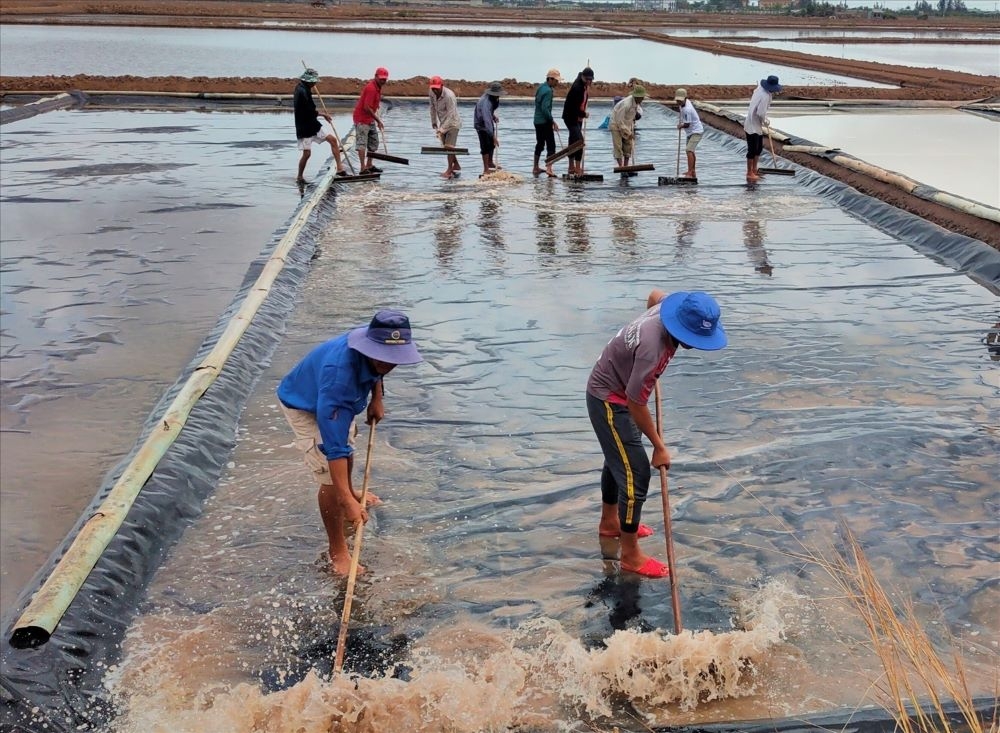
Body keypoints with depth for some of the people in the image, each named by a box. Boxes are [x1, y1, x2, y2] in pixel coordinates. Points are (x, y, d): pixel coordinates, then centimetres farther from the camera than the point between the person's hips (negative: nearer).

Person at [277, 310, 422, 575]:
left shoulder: (376, 348, -26)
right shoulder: (339, 374, -48)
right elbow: (334, 446, -48)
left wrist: (376, 399, -2)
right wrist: (347, 502, -49)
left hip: (342, 401, 8)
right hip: (305, 408, -8)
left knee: (348, 454, 30)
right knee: (331, 479, -14)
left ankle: (349, 493, 61)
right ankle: (338, 551, 2)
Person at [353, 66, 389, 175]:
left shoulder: (378, 87, 10)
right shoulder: (371, 88, -21)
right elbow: (367, 107, -24)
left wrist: (377, 119, 17)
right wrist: (378, 120, -17)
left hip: (370, 119, 10)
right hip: (362, 118, -10)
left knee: (374, 142, 14)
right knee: (362, 143, -11)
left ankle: (369, 166, 23)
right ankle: (363, 169, -15)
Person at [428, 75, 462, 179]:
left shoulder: (449, 96, -29)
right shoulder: (431, 93, -7)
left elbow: (451, 115, -29)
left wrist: (442, 129, -33)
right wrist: (434, 122, 7)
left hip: (452, 123, -8)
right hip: (443, 123, 8)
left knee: (449, 146, -13)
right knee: (445, 146, 14)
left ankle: (449, 170, -9)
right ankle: (456, 165, 29)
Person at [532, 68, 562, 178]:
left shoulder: (541, 87, 11)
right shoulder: (548, 91, -18)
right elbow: (545, 108, -24)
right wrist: (553, 121, -19)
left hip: (537, 121, 10)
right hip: (545, 122, -9)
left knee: (539, 144, 17)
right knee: (551, 145, -8)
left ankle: (535, 168, 23)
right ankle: (549, 168, -18)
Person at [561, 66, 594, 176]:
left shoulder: (585, 85, 5)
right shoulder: (577, 87, -24)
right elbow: (574, 107, -25)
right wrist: (584, 114, -12)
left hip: (578, 117, 10)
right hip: (571, 117, -10)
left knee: (573, 140, 14)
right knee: (579, 140, -18)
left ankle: (571, 167, 21)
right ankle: (577, 168, -19)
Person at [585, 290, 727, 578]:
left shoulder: (670, 309, -12)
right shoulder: (653, 348, -38)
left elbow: (655, 295, 15)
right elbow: (636, 404, -29)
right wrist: (659, 447, -18)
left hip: (613, 391, 10)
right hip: (609, 400, -10)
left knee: (619, 457, 27)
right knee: (635, 473, -6)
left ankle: (609, 522, 48)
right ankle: (631, 555, 6)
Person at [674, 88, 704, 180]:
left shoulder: (687, 109, -28)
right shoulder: (686, 102, 0)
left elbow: (687, 124, -22)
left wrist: (680, 126, -3)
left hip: (696, 131, -11)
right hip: (691, 132, 11)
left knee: (689, 150, -23)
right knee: (690, 150, 22)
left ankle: (690, 174, -29)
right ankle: (693, 172, 36)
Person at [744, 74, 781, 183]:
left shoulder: (760, 88, 1)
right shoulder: (765, 96, -25)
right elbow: (760, 113, -27)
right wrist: (765, 121, -9)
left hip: (757, 126, 10)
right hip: (752, 126, -10)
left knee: (759, 148, 18)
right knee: (752, 150, 0)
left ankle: (754, 170, 29)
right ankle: (749, 173, 10)